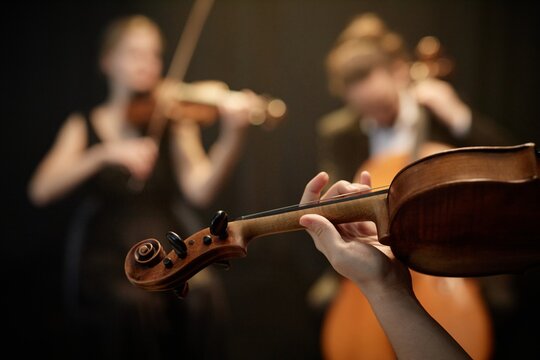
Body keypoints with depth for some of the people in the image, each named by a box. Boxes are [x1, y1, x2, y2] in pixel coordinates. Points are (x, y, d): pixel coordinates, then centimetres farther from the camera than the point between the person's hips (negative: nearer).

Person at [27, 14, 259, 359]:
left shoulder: (175, 121, 8)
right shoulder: (84, 126, 10)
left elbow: (199, 191, -9)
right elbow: (41, 191, -6)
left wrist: (232, 136, -26)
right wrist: (106, 153, -19)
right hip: (108, 254, 0)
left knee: (204, 294, -28)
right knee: (134, 303, -30)